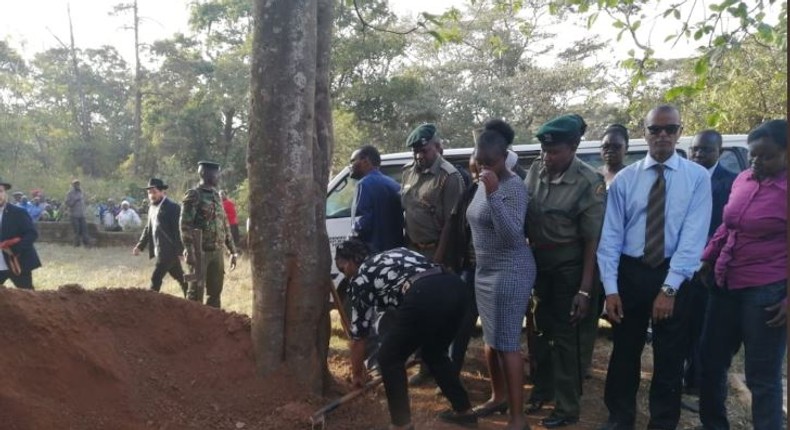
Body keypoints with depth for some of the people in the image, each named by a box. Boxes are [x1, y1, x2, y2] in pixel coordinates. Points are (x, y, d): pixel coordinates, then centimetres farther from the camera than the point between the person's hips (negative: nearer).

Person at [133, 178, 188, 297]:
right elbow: (148, 228, 18)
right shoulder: (152, 207, 13)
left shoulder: (172, 207, -13)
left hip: (169, 251, -8)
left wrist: (179, 252, -18)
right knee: (180, 278, 16)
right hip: (160, 251, 8)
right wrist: (140, 245, 7)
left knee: (155, 278, -9)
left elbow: (178, 230, -15)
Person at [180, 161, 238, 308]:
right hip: (201, 252, -7)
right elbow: (185, 225, -15)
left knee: (215, 292, 11)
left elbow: (225, 225, 18)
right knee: (196, 292, -1)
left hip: (217, 252, 7)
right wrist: (189, 250, -24)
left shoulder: (216, 196, 15)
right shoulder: (193, 195, -7)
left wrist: (232, 251, 16)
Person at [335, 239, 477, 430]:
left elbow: (358, 334, 22)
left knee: (389, 359, 13)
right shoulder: (394, 254, 34)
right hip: (456, 288, 8)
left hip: (425, 297, -8)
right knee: (434, 352, 30)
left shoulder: (360, 278, 16)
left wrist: (357, 373, 36)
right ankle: (464, 410, 37)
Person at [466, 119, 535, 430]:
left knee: (507, 343, -5)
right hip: (484, 270, 9)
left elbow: (512, 235, -27)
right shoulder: (483, 183, 9)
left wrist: (493, 194, -33)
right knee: (490, 339, 16)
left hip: (510, 272, -8)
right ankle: (498, 397, 32)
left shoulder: (514, 187, -17)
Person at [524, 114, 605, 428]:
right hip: (538, 261, 5)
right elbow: (524, 215, 6)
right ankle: (542, 389, 37)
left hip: (568, 265, -5)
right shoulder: (536, 170, -2)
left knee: (565, 335, 5)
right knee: (542, 328, 17)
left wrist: (585, 289, -15)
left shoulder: (589, 183, -16)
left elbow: (592, 240, -14)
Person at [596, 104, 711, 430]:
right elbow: (610, 236, -3)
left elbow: (694, 236, -12)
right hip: (630, 272, 1)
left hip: (674, 275, -1)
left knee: (670, 357, 11)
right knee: (625, 351, 13)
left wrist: (669, 287, -19)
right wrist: (610, 288, -10)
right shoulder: (624, 179, -1)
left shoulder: (697, 177, -4)